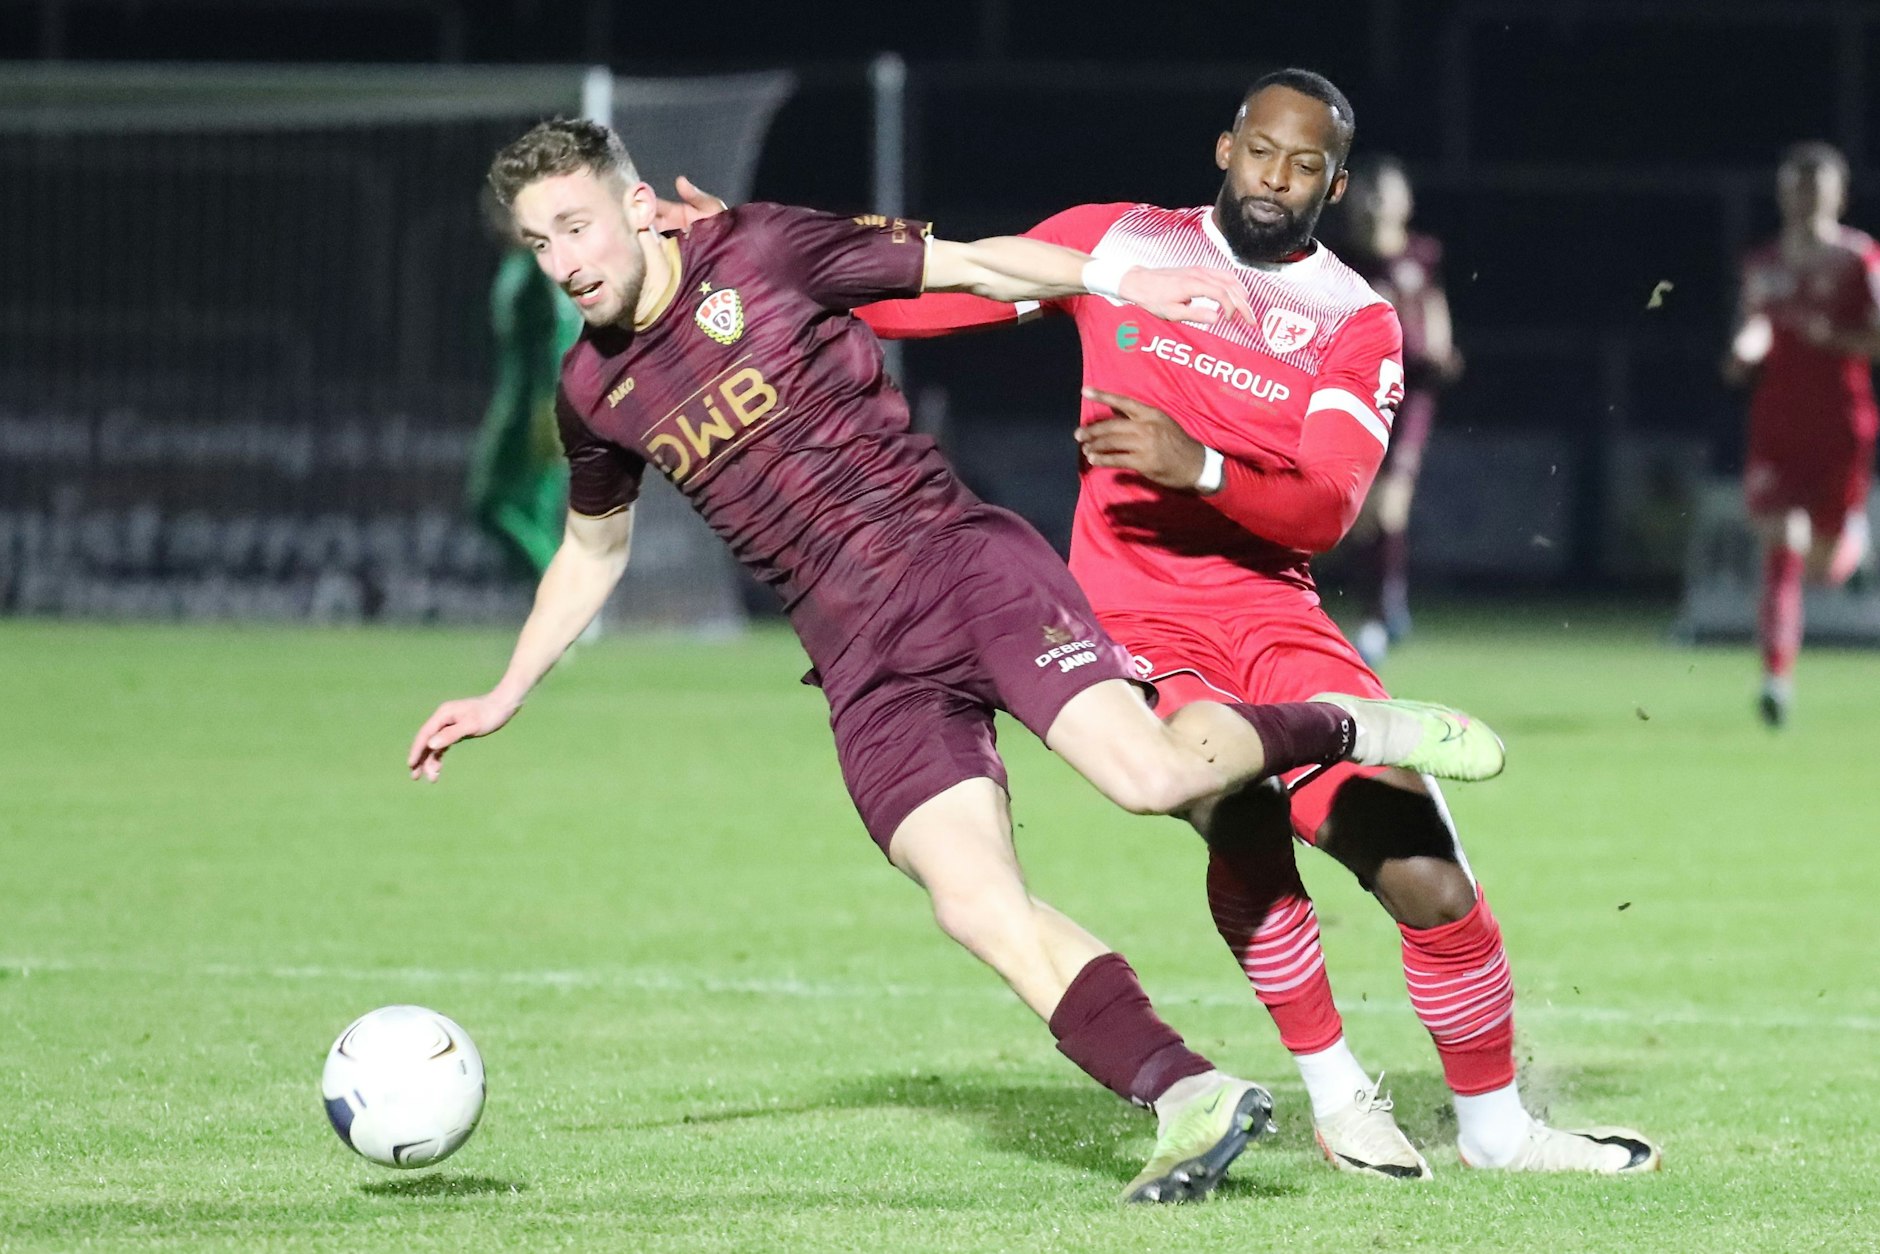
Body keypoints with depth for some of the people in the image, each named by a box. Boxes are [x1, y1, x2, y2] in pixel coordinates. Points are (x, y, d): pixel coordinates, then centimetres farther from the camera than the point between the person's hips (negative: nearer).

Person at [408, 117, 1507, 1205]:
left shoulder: (763, 251, -2)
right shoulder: (596, 395, 11)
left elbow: (976, 266, 2)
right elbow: (592, 549, 30)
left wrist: (1125, 282, -7)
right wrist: (506, 697, 29)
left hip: (965, 563, -4)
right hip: (866, 667, 4)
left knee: (1148, 773, -24)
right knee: (977, 905, -16)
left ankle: (1349, 729, 3)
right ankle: (1191, 1101, -14)